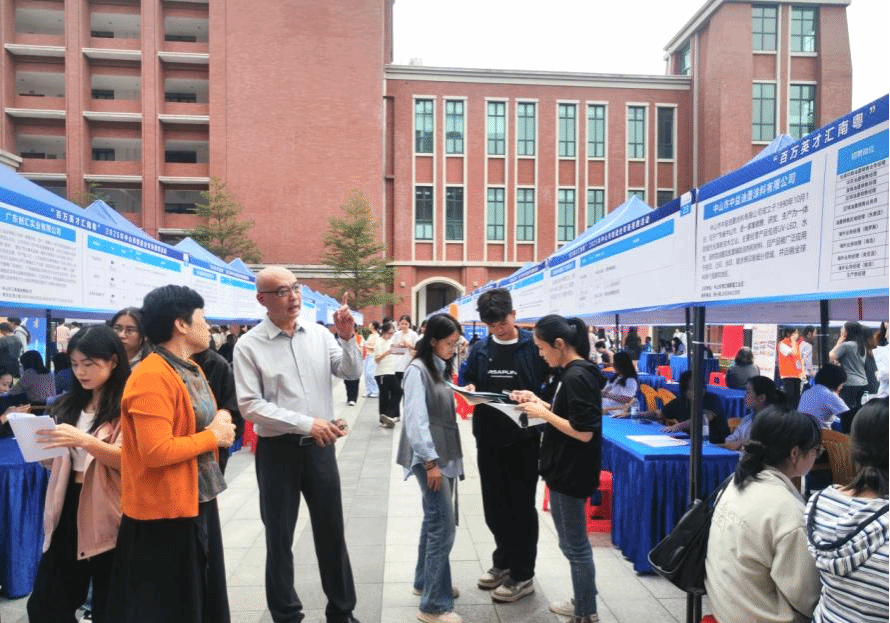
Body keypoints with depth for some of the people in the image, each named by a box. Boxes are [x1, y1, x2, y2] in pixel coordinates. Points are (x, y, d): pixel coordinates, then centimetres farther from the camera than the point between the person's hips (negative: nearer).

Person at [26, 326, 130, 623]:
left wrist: (84, 440, -32)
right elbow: (59, 460, 19)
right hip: (68, 507, 7)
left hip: (106, 512, -6)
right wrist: (42, 447, -2)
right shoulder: (71, 403, 12)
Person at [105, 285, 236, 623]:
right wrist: (213, 436, -19)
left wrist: (220, 419, 3)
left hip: (198, 501, 10)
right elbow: (156, 452, -29)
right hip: (166, 511, -9)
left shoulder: (191, 369, 9)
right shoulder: (151, 377, -23)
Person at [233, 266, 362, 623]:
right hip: (277, 450, -3)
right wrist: (307, 423, -21)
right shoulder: (249, 346, -10)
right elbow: (250, 406, -15)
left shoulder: (319, 334, 0)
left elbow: (352, 373, 1)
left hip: (319, 446, 3)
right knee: (280, 538, 13)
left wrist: (347, 338, -17)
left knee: (331, 531, 15)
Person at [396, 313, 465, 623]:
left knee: (434, 519, 16)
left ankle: (425, 581, 32)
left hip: (445, 453, 8)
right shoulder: (417, 369, -15)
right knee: (444, 525, -7)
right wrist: (430, 462, -19)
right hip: (430, 456, -8)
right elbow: (416, 420, -19)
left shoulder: (442, 367, 12)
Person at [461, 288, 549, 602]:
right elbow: (468, 382, 15)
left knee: (521, 505, 7)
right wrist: (470, 389, -7)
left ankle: (522, 575, 22)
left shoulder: (534, 345, -7)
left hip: (523, 438, -4)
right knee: (494, 505, 16)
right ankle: (503, 561, 37)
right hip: (488, 438, 5)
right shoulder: (479, 349, 6)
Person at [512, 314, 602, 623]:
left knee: (575, 545, 5)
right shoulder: (574, 372, 8)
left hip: (570, 473, -10)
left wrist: (542, 413, -19)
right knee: (573, 543, 21)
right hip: (565, 469, 10)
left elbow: (583, 432, -25)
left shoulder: (576, 377, -22)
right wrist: (538, 402, 5)